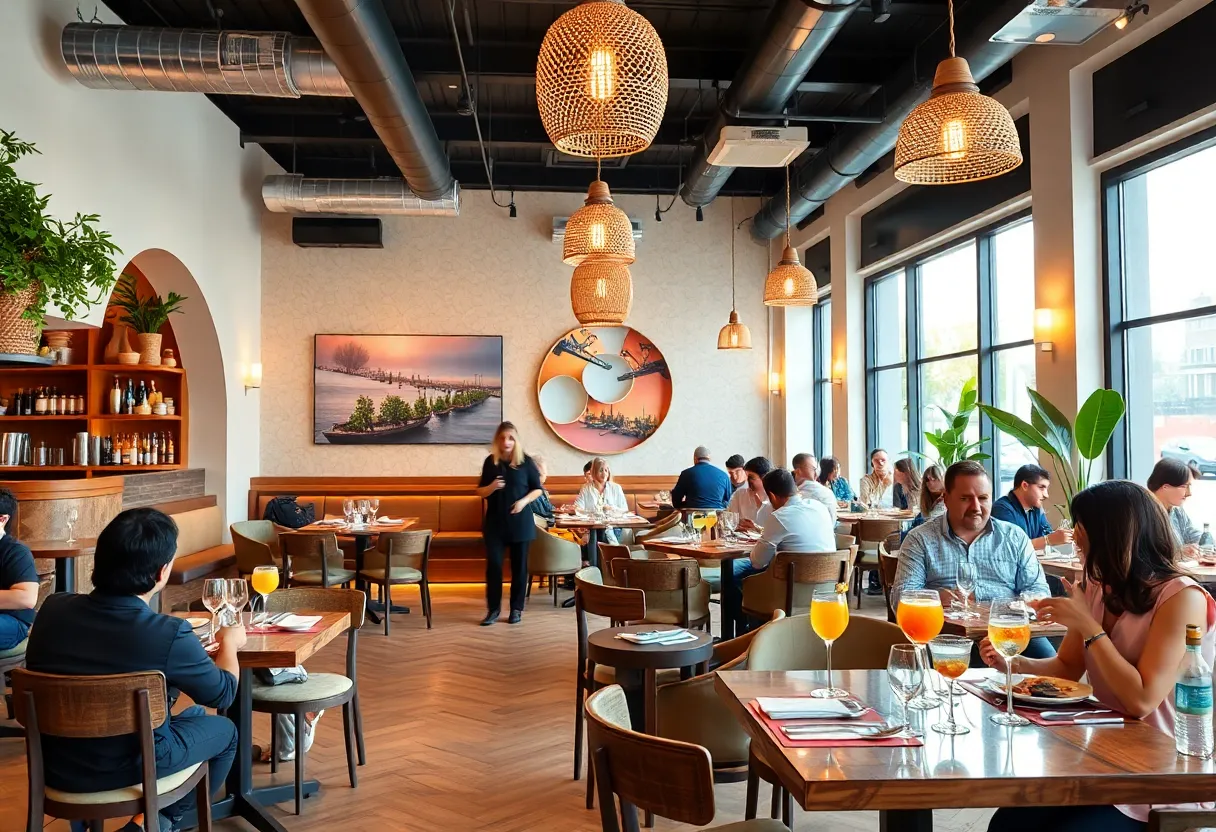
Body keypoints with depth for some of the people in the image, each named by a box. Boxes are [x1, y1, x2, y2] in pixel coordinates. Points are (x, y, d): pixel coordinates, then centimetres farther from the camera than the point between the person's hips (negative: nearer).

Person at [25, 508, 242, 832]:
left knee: (193, 715, 27)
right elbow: (223, 694, -8)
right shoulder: (169, 635, -28)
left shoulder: (53, 608, -13)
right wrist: (229, 642, 11)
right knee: (224, 730, 21)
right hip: (124, 769, -5)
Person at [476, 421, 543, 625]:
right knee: (493, 564, -3)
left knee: (519, 566, 5)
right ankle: (493, 609, 7)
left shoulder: (526, 461, -2)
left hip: (520, 521, -1)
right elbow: (480, 491, 8)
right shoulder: (490, 461, 3)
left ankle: (516, 609, 15)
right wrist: (492, 487, -14)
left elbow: (538, 489, 3)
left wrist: (524, 501, -14)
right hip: (495, 521, 1)